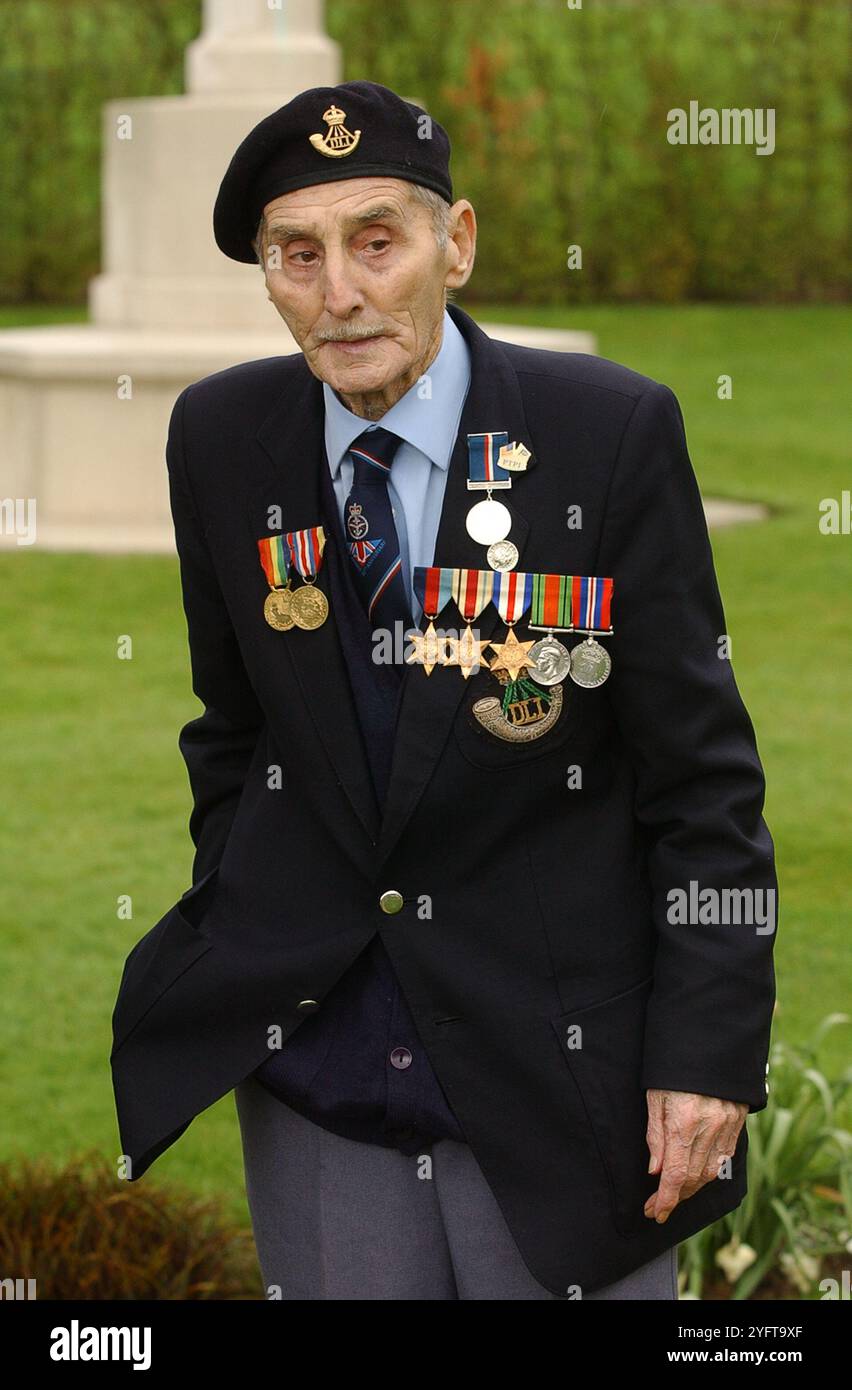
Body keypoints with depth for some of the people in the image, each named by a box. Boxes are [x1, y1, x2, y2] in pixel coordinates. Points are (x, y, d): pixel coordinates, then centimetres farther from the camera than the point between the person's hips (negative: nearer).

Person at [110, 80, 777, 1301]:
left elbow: (701, 769, -8)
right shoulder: (221, 438, 0)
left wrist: (710, 1047, -11)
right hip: (311, 1063, 3)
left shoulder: (612, 432, -10)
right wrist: (238, 947, 8)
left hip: (558, 1065, -3)